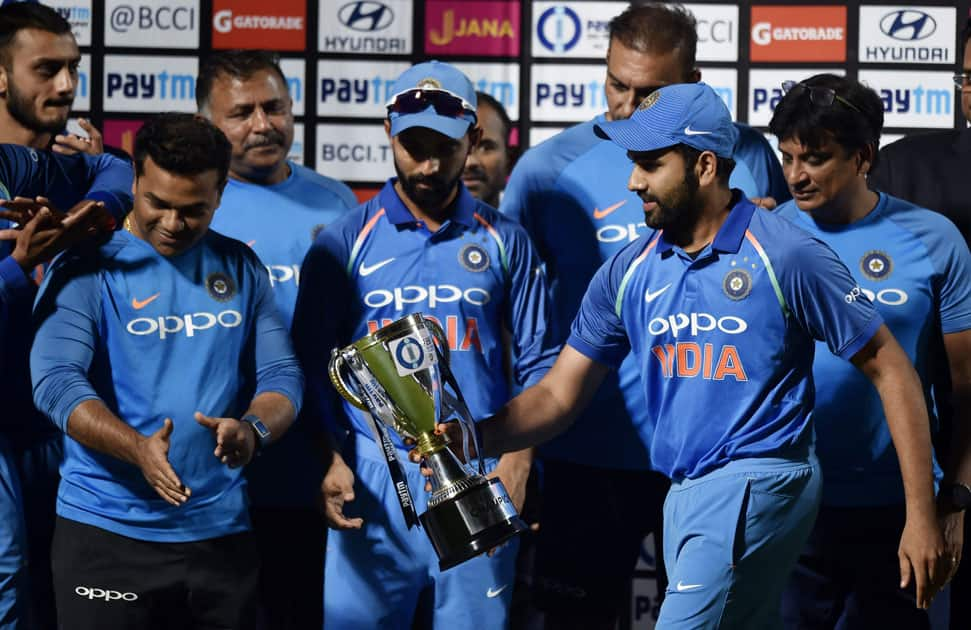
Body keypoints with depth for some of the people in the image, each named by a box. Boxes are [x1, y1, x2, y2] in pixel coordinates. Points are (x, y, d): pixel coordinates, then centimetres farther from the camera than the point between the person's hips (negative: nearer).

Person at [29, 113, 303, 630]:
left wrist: (252, 430, -18)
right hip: (109, 531, -3)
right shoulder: (88, 268, -4)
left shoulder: (241, 268, 9)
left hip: (220, 530, 4)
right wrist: (139, 449, -32)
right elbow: (56, 383, -15)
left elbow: (281, 374, 6)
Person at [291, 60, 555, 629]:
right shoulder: (346, 240, 5)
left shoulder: (506, 241, 8)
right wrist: (330, 460, -6)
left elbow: (537, 362, 7)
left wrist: (519, 458, -4)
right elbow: (313, 361, 5)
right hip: (373, 476, -1)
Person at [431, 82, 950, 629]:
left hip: (757, 486, -7)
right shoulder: (628, 272, 8)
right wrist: (476, 438, -11)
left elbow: (890, 370, -6)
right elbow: (559, 395, 9)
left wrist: (921, 517, -10)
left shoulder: (786, 256, -10)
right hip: (683, 495, 7)